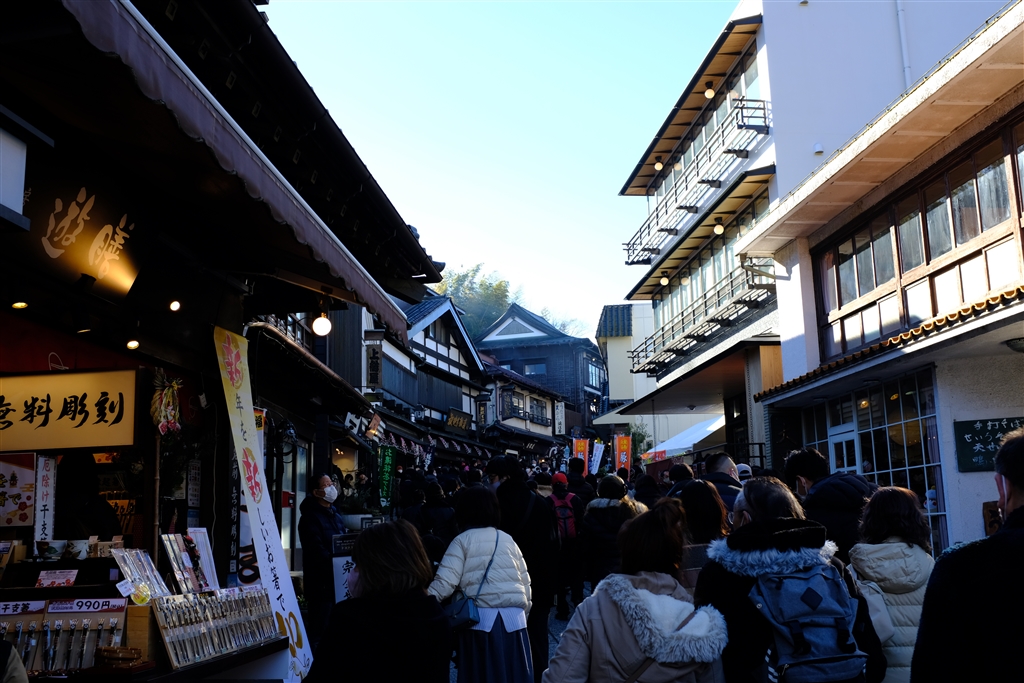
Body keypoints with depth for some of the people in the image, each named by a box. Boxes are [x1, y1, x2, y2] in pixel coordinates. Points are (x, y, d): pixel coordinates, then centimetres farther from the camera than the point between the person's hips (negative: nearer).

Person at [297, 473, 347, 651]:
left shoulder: (335, 514, 16)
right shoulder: (310, 517, -11)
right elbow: (317, 550, -20)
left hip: (337, 578, 8)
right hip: (320, 580, -8)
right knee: (319, 626, -5)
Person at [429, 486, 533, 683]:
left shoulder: (463, 541, 1)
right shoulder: (508, 540, 13)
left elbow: (445, 582, -12)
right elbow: (525, 581, 14)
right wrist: (523, 611, 25)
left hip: (481, 621, -4)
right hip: (513, 621, 4)